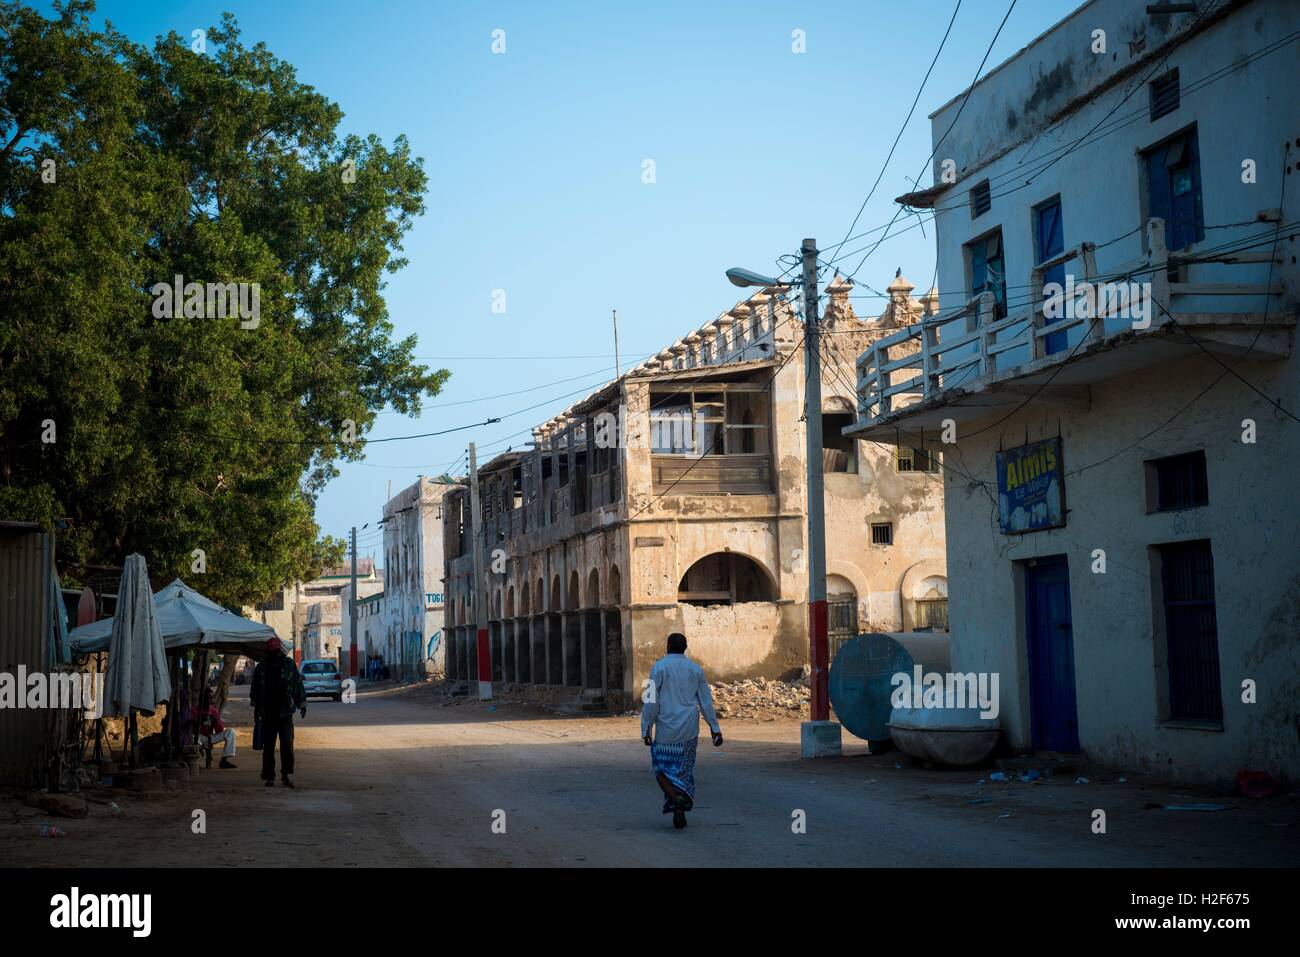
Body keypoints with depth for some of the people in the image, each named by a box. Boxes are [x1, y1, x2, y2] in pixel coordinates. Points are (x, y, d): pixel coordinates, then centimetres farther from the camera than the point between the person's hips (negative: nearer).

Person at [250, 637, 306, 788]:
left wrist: (302, 703, 5)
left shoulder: (289, 664, 1)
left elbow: (298, 684, 6)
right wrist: (256, 707, 14)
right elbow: (255, 688, 14)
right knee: (268, 745, 5)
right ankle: (269, 776, 13)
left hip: (285, 711, -1)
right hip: (268, 712, 2)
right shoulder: (261, 667, 5)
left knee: (287, 743, -9)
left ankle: (285, 775, -3)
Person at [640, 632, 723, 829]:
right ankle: (681, 812, 11)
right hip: (689, 730, 4)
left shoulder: (659, 667, -6)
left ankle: (676, 799, -19)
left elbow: (651, 702, -9)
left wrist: (646, 729, -5)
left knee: (661, 768, 6)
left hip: (666, 729, -4)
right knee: (684, 770, 13)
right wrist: (715, 729, 9)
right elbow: (706, 701, 6)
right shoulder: (696, 669, 6)